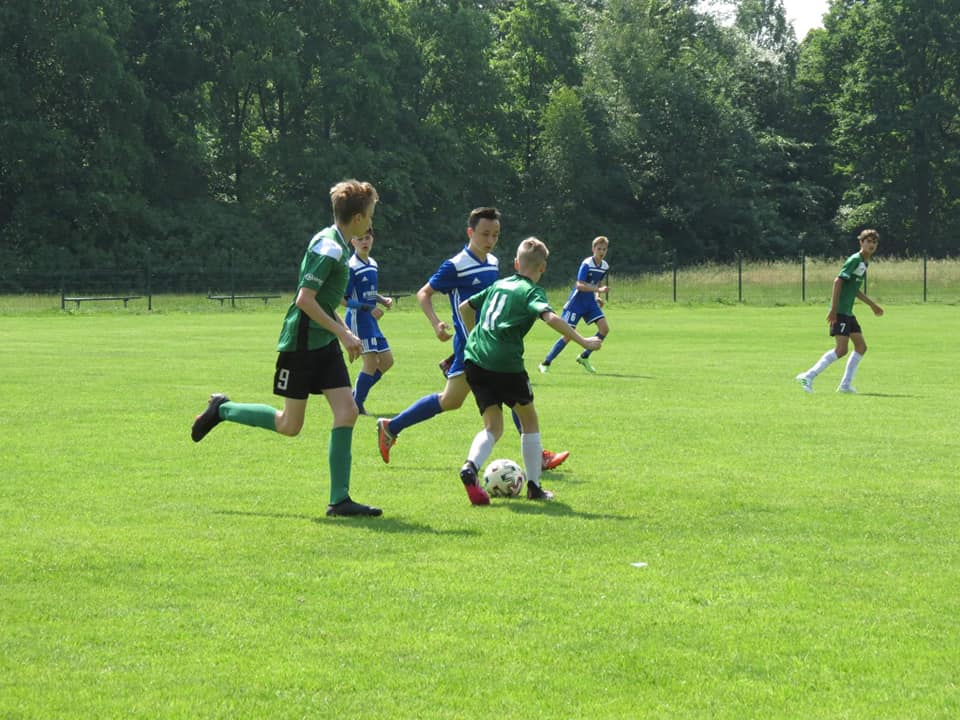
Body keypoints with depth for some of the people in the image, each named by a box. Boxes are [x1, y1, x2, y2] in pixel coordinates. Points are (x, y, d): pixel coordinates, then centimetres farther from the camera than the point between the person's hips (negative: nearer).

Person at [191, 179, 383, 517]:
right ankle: (222, 409, 22)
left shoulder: (338, 246, 11)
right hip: (301, 341, -9)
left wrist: (345, 332, 22)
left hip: (325, 342, 9)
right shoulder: (328, 248, -19)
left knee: (347, 412, -4)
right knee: (289, 426, 0)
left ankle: (339, 499, -5)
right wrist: (342, 334, -22)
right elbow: (305, 300, -24)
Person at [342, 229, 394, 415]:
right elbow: (343, 299, -16)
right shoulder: (351, 267, -14)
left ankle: (355, 398, 19)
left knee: (386, 361, 10)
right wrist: (368, 308, -22)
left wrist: (382, 300, 4)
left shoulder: (373, 264, 12)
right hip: (357, 320, -9)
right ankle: (356, 405, 0)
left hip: (371, 320, 9)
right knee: (371, 362, -11)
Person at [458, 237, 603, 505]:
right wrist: (583, 341, -16)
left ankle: (471, 467, -20)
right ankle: (534, 487, 17)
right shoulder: (532, 291, 0)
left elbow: (464, 307, 30)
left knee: (493, 427, 10)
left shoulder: (499, 285, 20)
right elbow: (551, 317, -19)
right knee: (529, 420, 15)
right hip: (506, 362, -5)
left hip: (474, 358, 5)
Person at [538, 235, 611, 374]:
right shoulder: (587, 264, -19)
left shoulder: (605, 267, 3)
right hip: (576, 303, -7)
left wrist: (597, 297, 4)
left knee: (605, 328, -8)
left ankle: (584, 357, 8)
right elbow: (580, 285, -27)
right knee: (569, 334, -11)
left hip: (590, 302, 7)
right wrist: (598, 290, -36)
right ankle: (545, 363, 1)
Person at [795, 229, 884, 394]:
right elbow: (838, 281, -19)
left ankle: (845, 384, 13)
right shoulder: (855, 260, -12)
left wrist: (872, 305, 36)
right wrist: (833, 309, -24)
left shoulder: (864, 263, 17)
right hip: (840, 312, -10)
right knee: (841, 349, -15)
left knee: (861, 346, 9)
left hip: (848, 313, 10)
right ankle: (808, 377, -11)